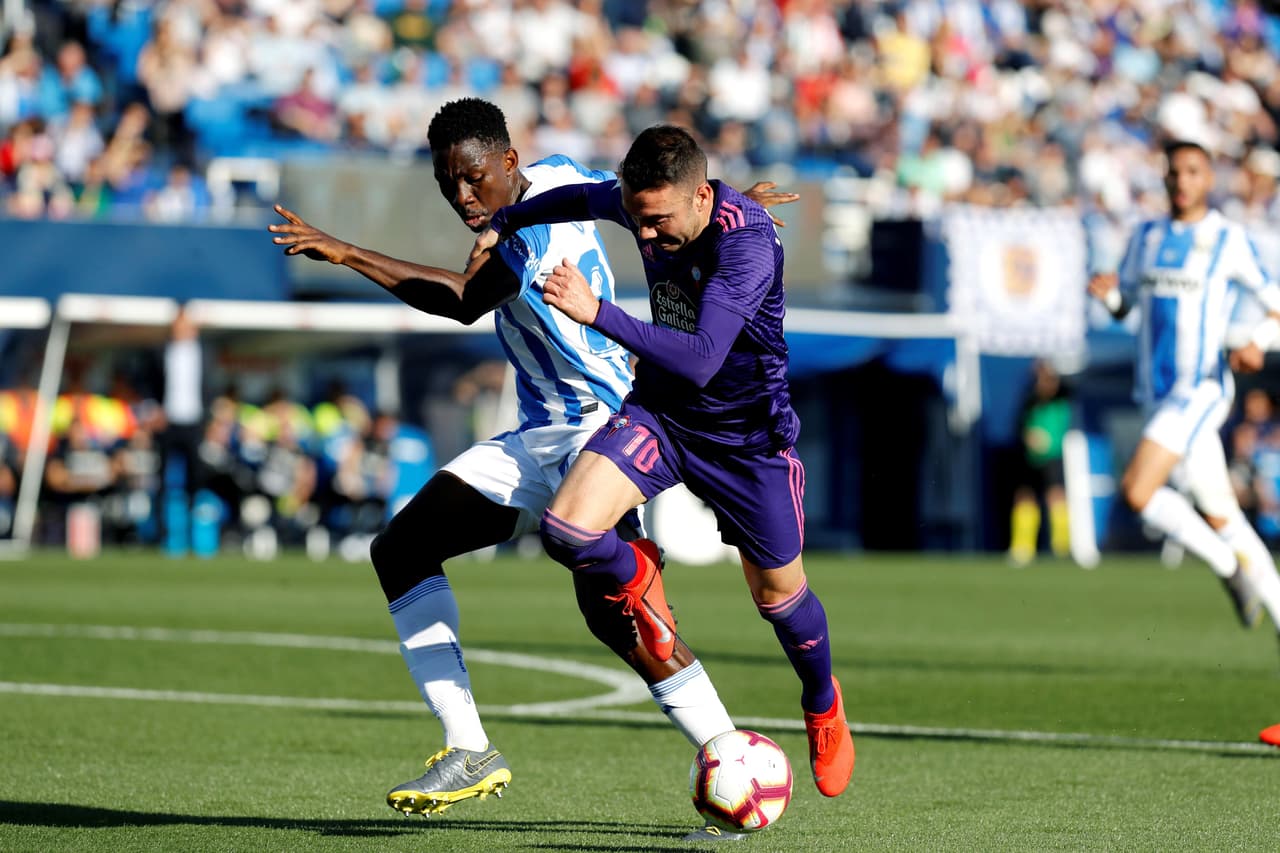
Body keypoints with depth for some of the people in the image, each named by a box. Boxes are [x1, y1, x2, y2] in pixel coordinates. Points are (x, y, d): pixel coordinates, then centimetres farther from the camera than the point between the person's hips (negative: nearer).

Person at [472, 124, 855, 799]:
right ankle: (636, 578, 15)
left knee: (778, 594, 11)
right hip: (659, 413, 4)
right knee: (567, 531, -21)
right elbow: (581, 199, 13)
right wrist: (502, 223, 20)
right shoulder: (644, 202, -14)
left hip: (748, 434, -4)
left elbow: (699, 361, -40)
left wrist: (597, 313, -44)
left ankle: (823, 704, 44)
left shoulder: (747, 241, -32)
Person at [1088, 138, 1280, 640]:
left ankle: (1230, 566, -2)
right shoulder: (1147, 237, 12)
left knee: (1137, 492, -19)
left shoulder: (1230, 241, -4)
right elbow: (1123, 305, 19)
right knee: (1219, 516, 7)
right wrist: (1107, 293, -4)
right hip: (1157, 392, 6)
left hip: (1202, 387, -6)